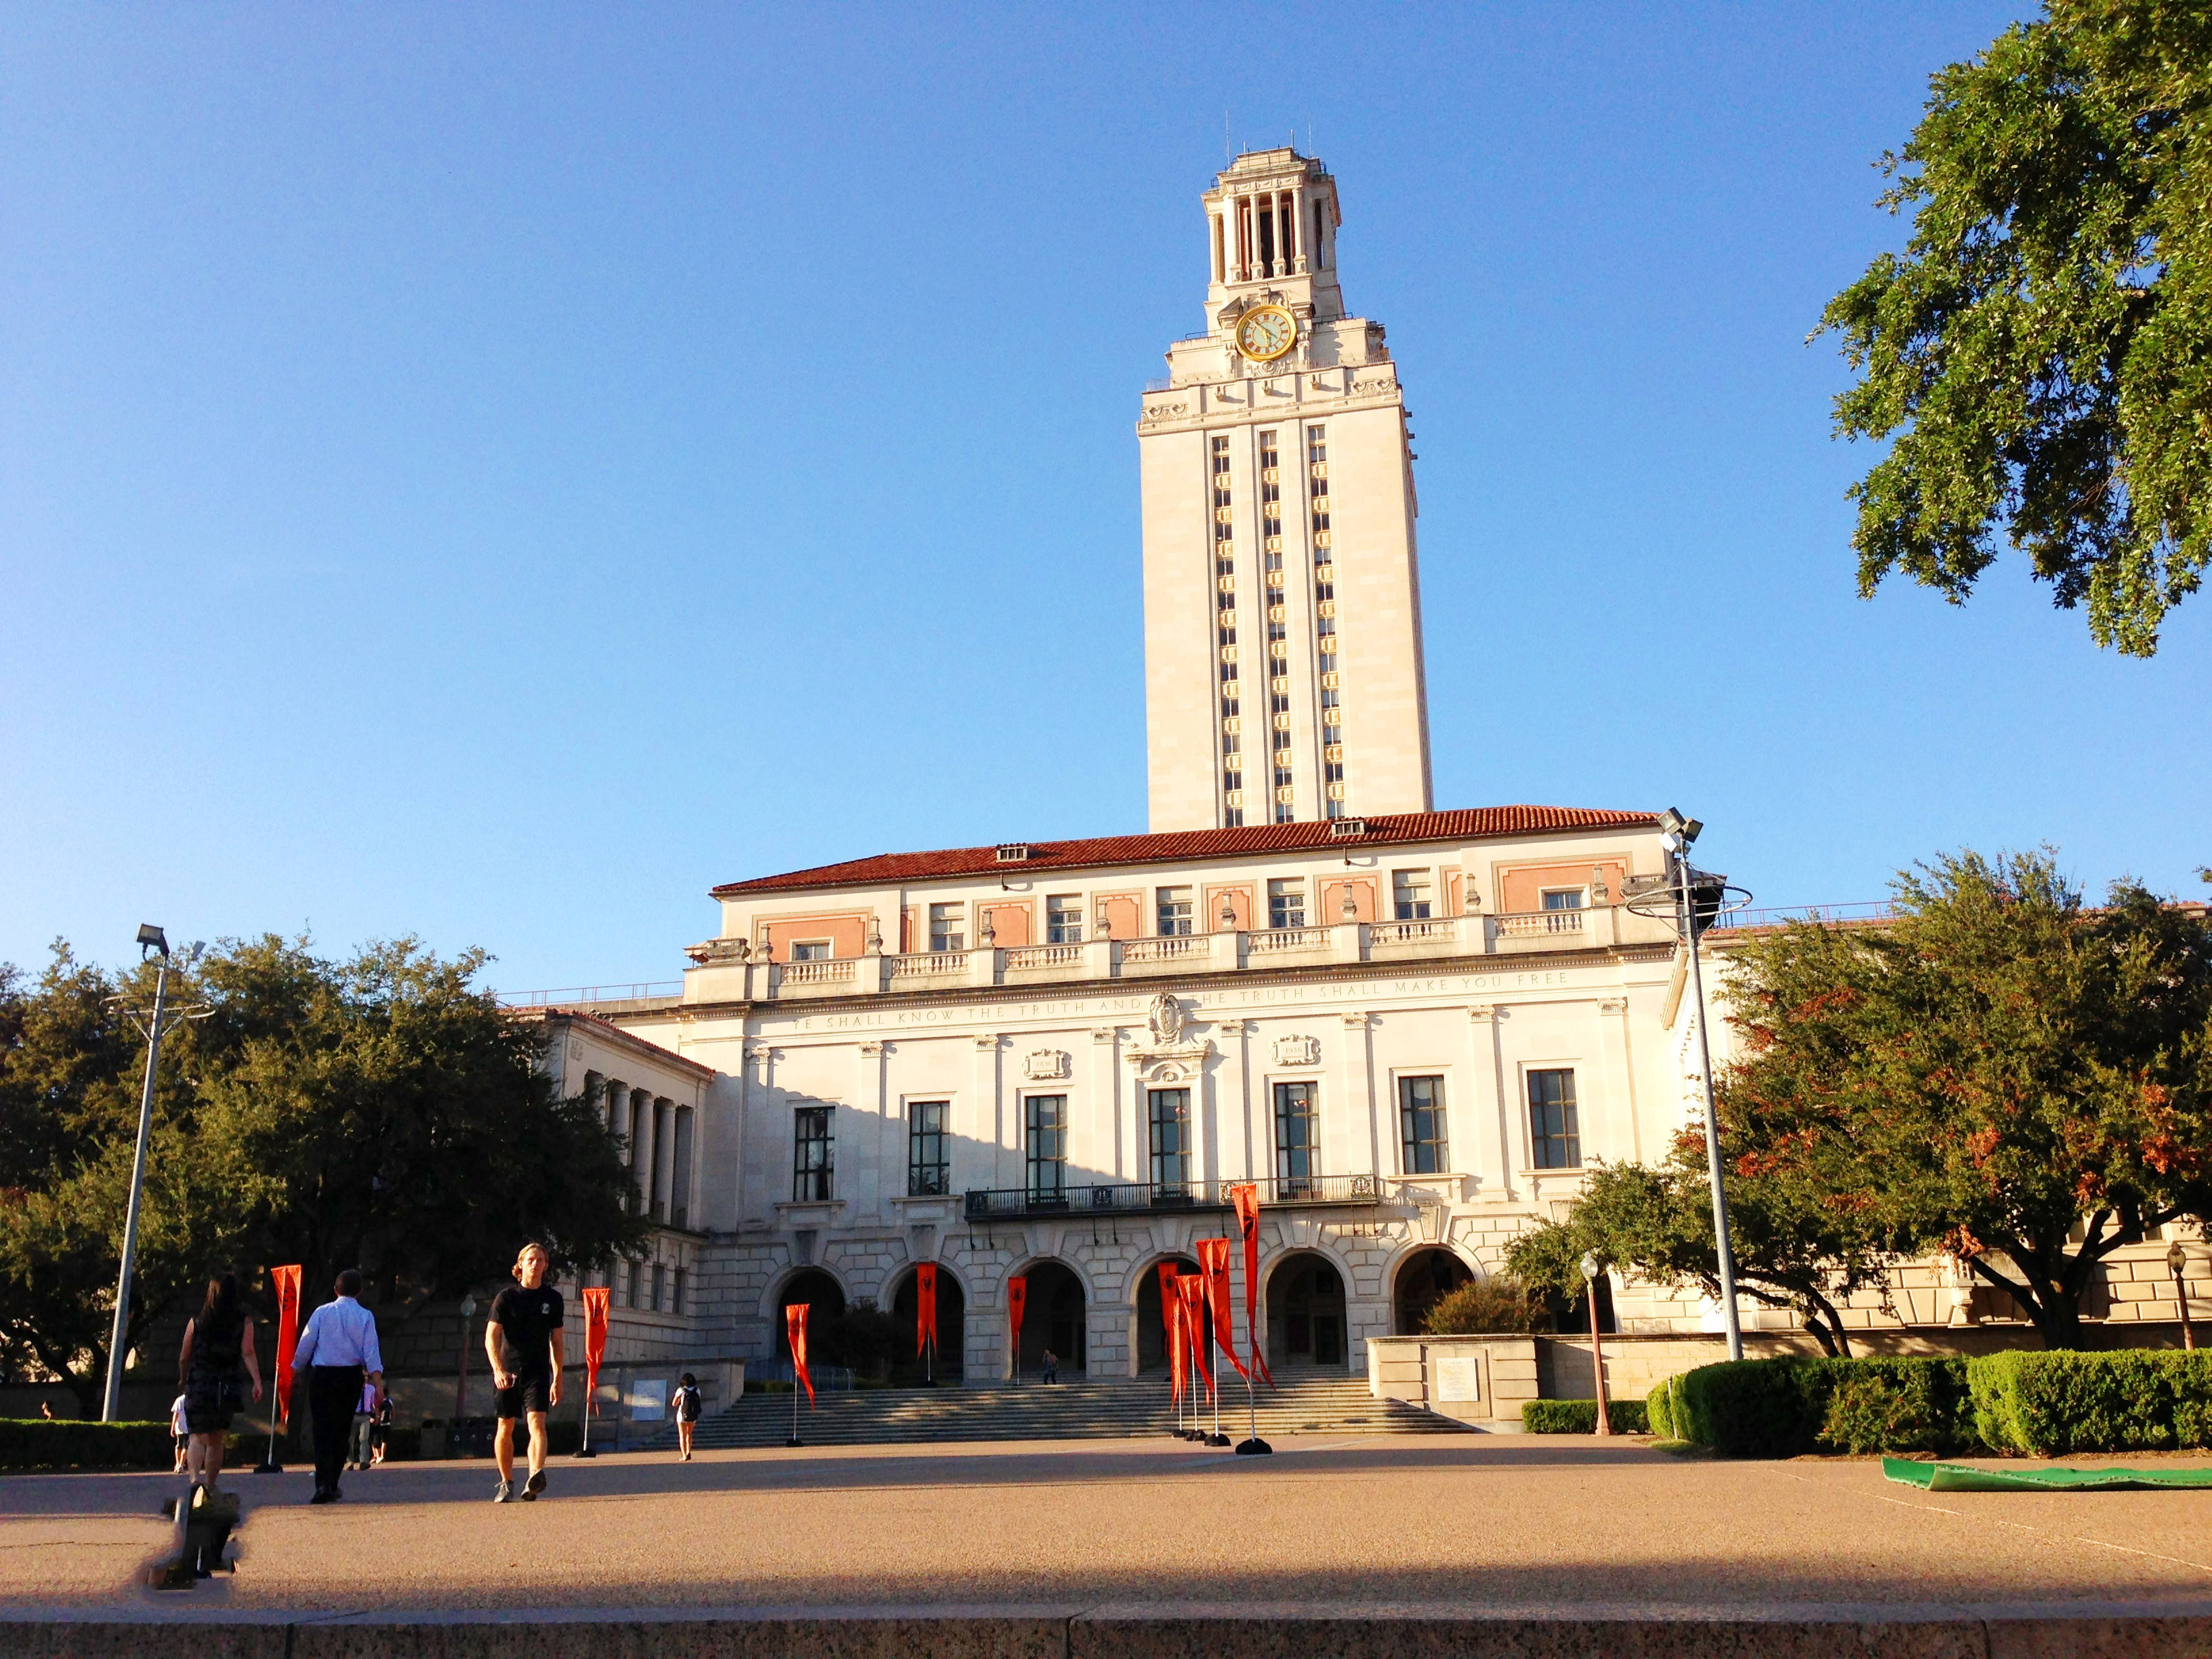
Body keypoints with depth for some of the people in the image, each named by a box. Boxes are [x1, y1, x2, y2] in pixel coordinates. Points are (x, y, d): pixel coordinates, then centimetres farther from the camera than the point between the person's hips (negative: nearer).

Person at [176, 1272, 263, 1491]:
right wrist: (257, 1382, -13)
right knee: (217, 1440, 15)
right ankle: (210, 1484, 19)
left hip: (198, 1386, -1)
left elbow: (184, 1357, 7)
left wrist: (183, 1379, 24)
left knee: (198, 1437, 1)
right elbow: (248, 1354, -11)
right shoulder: (244, 1323, -1)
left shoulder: (196, 1322, 1)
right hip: (227, 1388, 1)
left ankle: (194, 1475, -24)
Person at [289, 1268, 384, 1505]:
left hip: (322, 1376, -1)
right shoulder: (365, 1316, 1)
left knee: (323, 1430, -3)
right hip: (351, 1376, 1)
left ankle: (324, 1484, -18)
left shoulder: (322, 1312, 1)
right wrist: (377, 1382, -8)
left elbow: (306, 1343, 2)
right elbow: (371, 1350, -6)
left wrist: (295, 1370, 16)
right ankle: (332, 1485, 18)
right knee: (342, 1430, 12)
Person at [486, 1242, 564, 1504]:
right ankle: (506, 1484, 22)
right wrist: (498, 1369, -21)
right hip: (507, 1372, 0)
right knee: (506, 1428, 6)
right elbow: (491, 1337, -6)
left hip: (538, 1371, 0)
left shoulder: (553, 1299, 7)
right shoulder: (506, 1297, 0)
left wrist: (558, 1379, 10)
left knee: (537, 1422, -17)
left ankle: (536, 1476, -32)